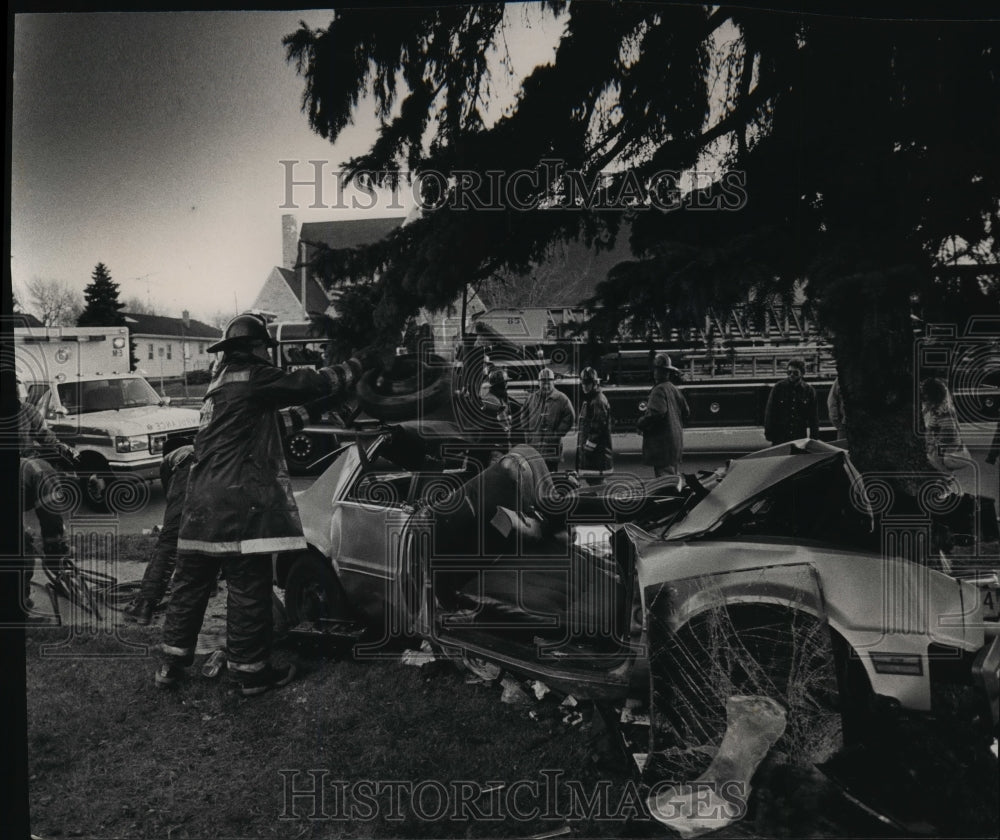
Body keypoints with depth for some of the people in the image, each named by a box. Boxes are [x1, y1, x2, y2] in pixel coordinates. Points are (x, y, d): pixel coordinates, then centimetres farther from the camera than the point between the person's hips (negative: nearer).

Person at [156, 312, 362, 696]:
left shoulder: (220, 381, 19)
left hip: (202, 502, 9)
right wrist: (350, 370, 11)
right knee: (248, 588, 1)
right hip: (239, 503, -9)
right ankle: (251, 671, 11)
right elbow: (306, 383, -5)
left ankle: (171, 663, 23)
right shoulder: (253, 378, -8)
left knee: (191, 582, 15)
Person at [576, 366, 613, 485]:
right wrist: (581, 443, 19)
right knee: (589, 479, 14)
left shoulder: (599, 401, -14)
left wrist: (590, 444, -20)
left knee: (595, 480, -9)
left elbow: (599, 427, -20)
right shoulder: (587, 399, 18)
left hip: (597, 449, -10)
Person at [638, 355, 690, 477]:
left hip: (662, 441, -9)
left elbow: (656, 413, -26)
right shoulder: (675, 389, 13)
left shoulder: (659, 390, -14)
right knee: (674, 475, 17)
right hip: (676, 440, 9)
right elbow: (686, 413, 19)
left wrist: (641, 423, -12)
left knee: (664, 477, -9)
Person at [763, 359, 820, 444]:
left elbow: (814, 417, 7)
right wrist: (768, 434, -2)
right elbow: (769, 412, 2)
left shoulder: (809, 390, 4)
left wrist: (814, 438, 4)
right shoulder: (778, 387, 0)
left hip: (800, 437, 1)